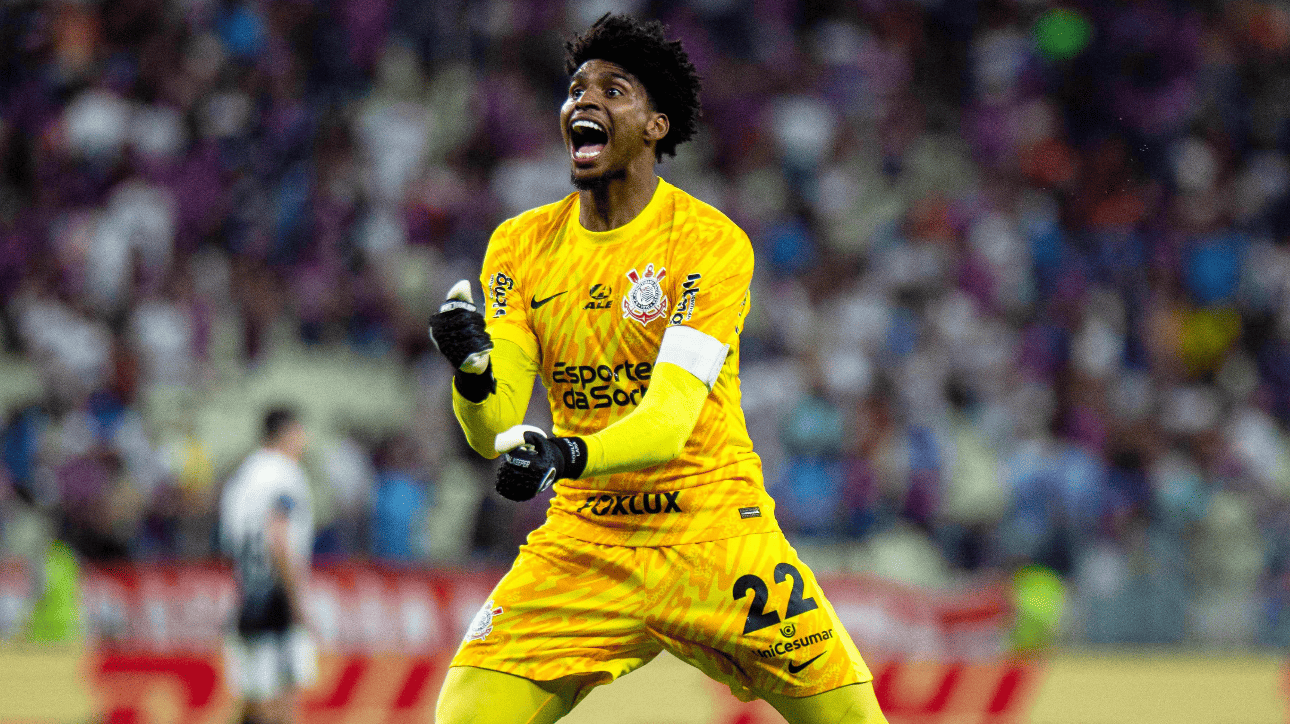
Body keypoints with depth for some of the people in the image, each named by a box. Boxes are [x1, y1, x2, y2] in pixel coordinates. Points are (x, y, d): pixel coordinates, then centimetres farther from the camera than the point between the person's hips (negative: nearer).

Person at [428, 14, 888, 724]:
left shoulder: (710, 240, -11)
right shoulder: (522, 245, 2)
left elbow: (670, 422, -22)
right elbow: (493, 431, -5)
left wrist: (567, 456, -41)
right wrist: (473, 371, -28)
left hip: (715, 540, -2)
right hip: (580, 544, 2)